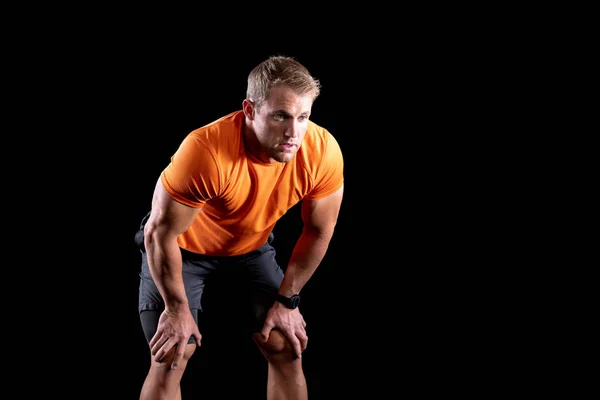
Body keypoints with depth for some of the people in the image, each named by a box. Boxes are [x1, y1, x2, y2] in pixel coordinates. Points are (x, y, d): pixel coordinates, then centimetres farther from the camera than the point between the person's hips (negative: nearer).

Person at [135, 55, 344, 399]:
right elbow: (160, 234, -27)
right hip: (183, 244, -3)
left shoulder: (324, 152, -28)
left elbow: (318, 232, -10)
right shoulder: (205, 151, -40)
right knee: (170, 359, -10)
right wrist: (177, 309, -16)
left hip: (252, 245, 4)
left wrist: (287, 300, -5)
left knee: (287, 349, -2)